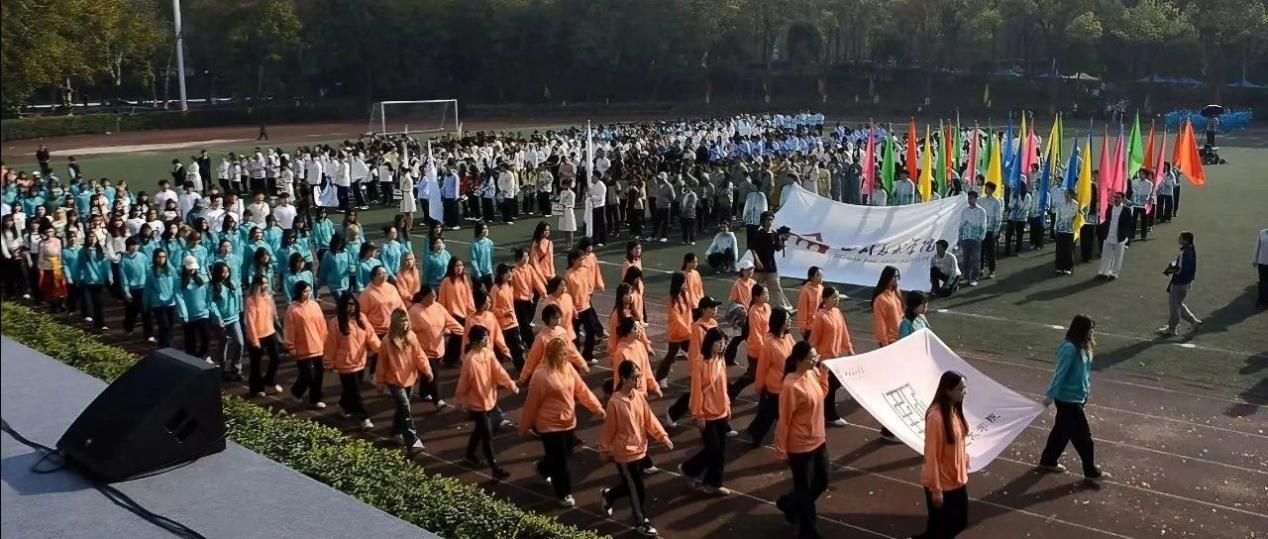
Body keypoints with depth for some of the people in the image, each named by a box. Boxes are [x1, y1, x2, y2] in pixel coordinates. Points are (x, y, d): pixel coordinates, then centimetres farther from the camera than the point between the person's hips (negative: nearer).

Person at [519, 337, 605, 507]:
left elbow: (581, 389, 1)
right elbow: (531, 404, -14)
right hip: (550, 425, -7)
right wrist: (524, 426, -6)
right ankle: (563, 494, 21)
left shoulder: (568, 368, -2)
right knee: (560, 461, 2)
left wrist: (597, 407, -6)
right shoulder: (541, 376, -22)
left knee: (566, 454, 23)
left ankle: (543, 468, 51)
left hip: (568, 422, 7)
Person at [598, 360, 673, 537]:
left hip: (640, 450, 7)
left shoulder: (639, 396, -3)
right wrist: (605, 451, -2)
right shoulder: (615, 402, -22)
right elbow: (608, 428, -12)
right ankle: (641, 522, 25)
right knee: (637, 489, 5)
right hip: (625, 454, -7)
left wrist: (662, 436, -10)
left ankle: (607, 495, 48)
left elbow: (649, 418, 1)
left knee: (631, 486, 21)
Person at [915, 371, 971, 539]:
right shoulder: (936, 417, -27)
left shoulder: (955, 409, -1)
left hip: (957, 479, 8)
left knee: (960, 523, 18)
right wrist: (936, 489, -19)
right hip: (942, 483, -8)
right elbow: (932, 455, -22)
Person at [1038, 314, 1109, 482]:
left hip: (1077, 397, 9)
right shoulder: (1070, 349, -25)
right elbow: (1059, 374, -22)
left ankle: (1048, 461, 34)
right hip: (1068, 399, -9)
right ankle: (1091, 472, 15)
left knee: (1063, 431, 19)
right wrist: (1049, 396, -18)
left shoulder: (1083, 348, 2)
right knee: (1083, 435, 2)